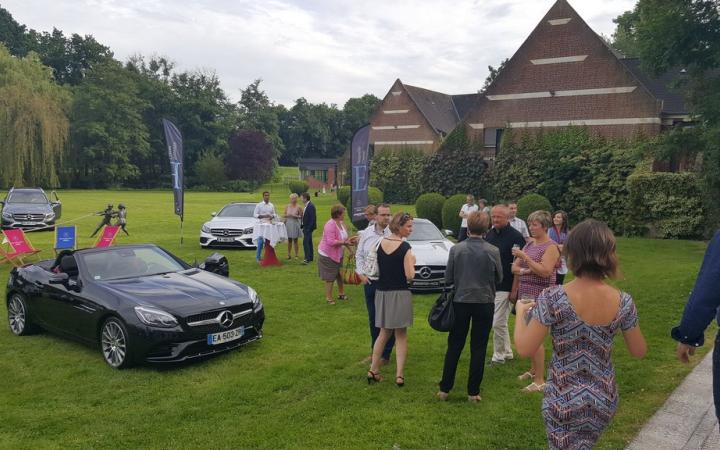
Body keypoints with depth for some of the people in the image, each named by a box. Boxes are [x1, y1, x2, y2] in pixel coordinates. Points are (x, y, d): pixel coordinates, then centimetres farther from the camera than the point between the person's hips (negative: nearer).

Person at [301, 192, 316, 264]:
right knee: (309, 242, 16)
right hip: (306, 227, 11)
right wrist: (302, 225, 14)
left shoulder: (311, 206, -18)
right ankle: (310, 258, 24)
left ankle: (307, 259, -15)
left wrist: (309, 228, -22)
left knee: (305, 242, -14)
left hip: (308, 227, -11)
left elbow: (313, 218, -22)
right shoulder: (307, 206, 12)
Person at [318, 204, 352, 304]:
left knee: (340, 274, 18)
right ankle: (328, 298, 14)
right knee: (330, 277, 2)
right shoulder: (330, 225, -25)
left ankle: (341, 294, 34)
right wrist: (344, 242, -30)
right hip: (327, 255, -8)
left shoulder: (341, 223, 0)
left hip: (338, 254, 8)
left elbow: (344, 238, 12)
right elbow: (330, 241, -32)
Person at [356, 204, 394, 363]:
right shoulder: (366, 233, 3)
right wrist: (361, 273, 1)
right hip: (370, 280, 4)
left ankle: (386, 353, 18)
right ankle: (375, 350, 34)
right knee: (373, 318, 16)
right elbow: (359, 255, 11)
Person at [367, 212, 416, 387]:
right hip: (399, 294, -5)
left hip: (382, 293, 5)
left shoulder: (380, 243, 2)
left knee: (384, 333, 19)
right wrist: (412, 261, 1)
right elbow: (410, 275, -16)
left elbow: (377, 268, 9)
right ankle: (399, 375, 5)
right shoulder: (405, 247, -15)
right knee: (401, 335, 7)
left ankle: (373, 370, 18)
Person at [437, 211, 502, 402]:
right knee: (478, 348, 9)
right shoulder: (493, 251, -10)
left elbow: (448, 279, -4)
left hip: (460, 302, 1)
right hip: (484, 302, -1)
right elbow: (499, 278, 2)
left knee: (454, 346, 12)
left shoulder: (455, 249, -9)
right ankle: (473, 392, 15)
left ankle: (444, 389, 17)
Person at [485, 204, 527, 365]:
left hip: (504, 287, -7)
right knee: (500, 322, 16)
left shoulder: (516, 237, -13)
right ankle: (507, 352, 30)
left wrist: (515, 290, -16)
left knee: (498, 323, -4)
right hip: (490, 286, 7)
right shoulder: (489, 234, 8)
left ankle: (498, 356, 11)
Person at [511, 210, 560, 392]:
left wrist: (524, 257, -22)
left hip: (540, 296, -7)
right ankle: (534, 369, 29)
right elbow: (514, 268, 12)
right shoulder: (529, 244, 13)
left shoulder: (551, 247, -9)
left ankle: (539, 381, -1)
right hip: (525, 293, 7)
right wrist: (525, 271, -10)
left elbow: (545, 271, -21)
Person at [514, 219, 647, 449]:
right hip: (604, 401, 4)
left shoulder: (553, 298, -23)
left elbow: (525, 349, -19)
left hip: (564, 401, -4)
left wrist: (521, 311, -2)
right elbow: (639, 351, 2)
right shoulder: (623, 302, -11)